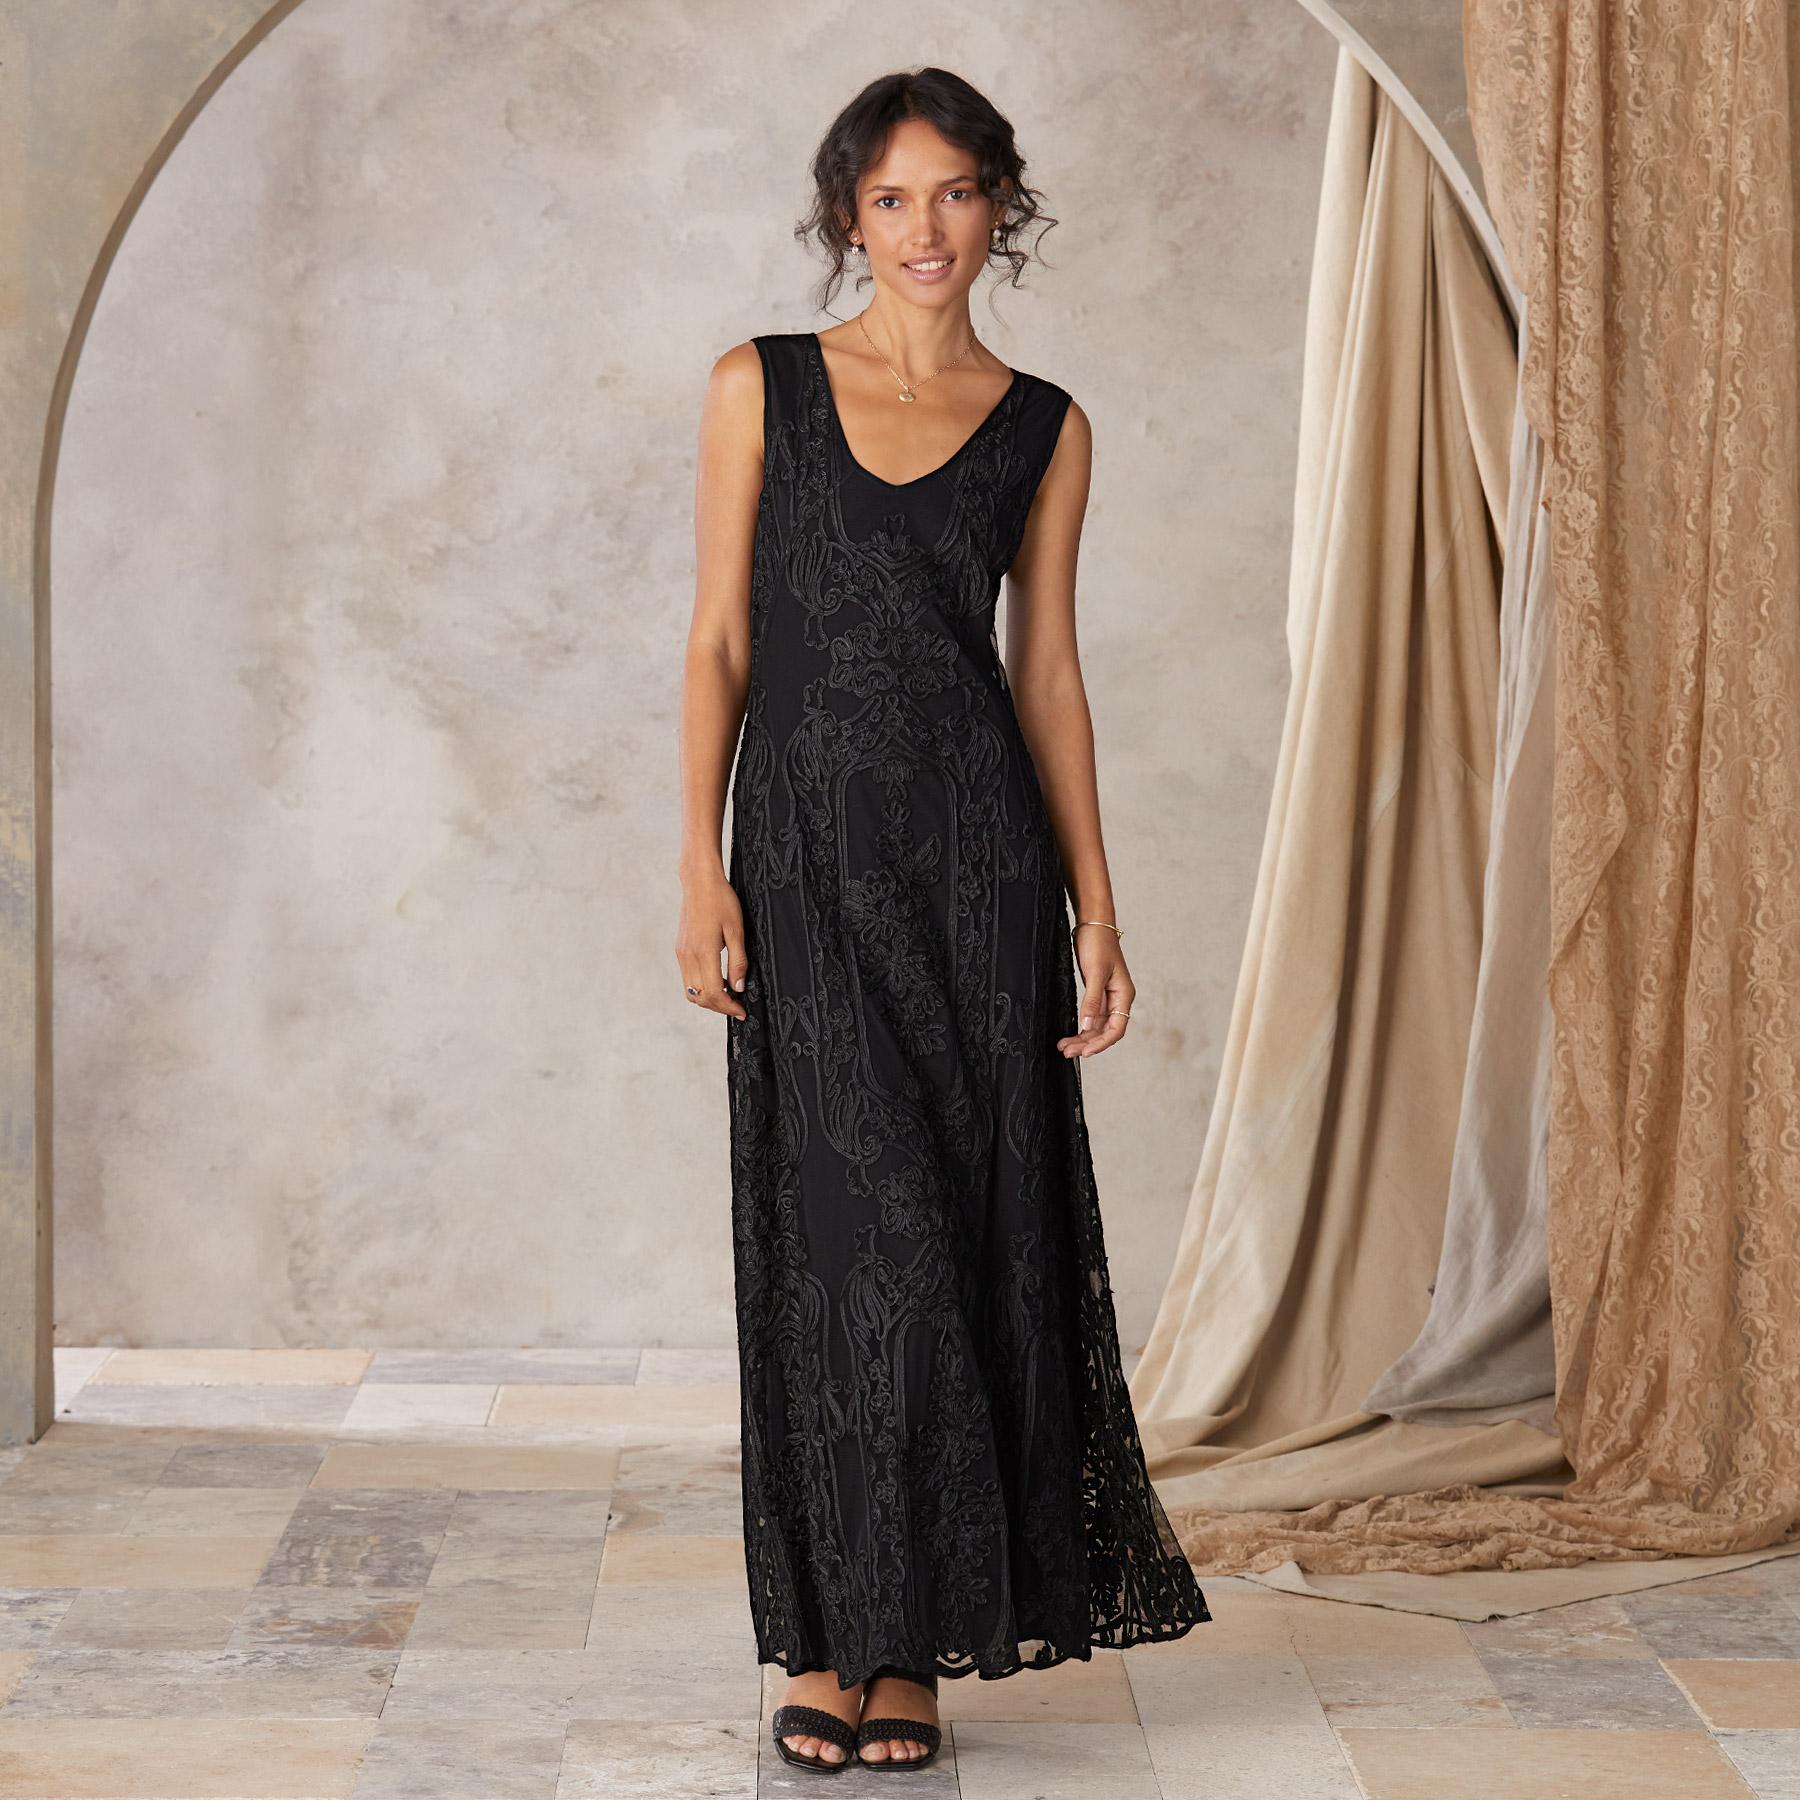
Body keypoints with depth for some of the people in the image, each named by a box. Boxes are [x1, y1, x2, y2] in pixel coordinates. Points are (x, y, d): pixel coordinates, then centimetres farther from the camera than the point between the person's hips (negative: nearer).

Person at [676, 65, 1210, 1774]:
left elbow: (1047, 674, 8)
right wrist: (700, 868, -6)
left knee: (961, 1233, 1)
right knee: (844, 1236, -1)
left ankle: (911, 1639, 11)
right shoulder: (761, 388, 5)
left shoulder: (1044, 427, 8)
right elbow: (718, 640, 3)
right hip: (807, 858, -1)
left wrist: (1096, 909, 2)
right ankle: (825, 1636, 9)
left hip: (976, 859, 1)